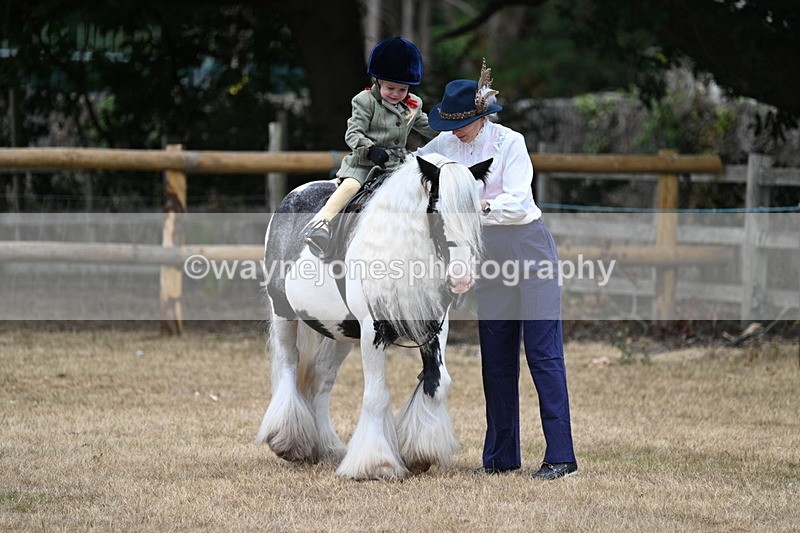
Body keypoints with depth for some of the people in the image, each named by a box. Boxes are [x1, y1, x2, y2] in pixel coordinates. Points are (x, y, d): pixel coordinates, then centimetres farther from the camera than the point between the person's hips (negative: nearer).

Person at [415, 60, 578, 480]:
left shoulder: (510, 142, -12)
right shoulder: (446, 144, 5)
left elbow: (518, 202, -20)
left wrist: (481, 205, -37)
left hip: (528, 247, -6)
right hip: (487, 254, 6)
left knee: (543, 352, -8)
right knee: (496, 358, 7)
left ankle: (561, 456, -9)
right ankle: (501, 456, 13)